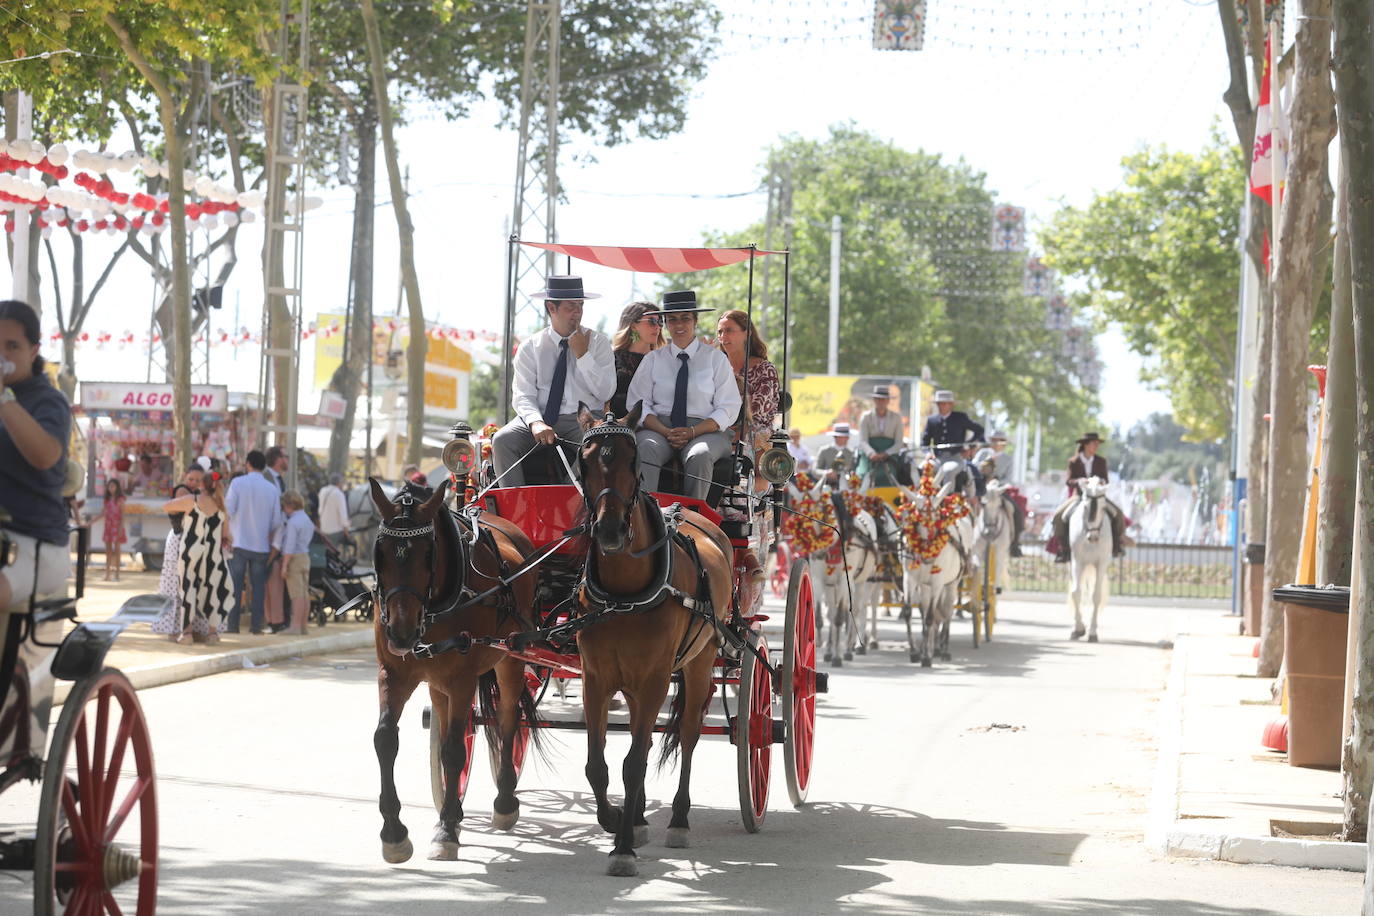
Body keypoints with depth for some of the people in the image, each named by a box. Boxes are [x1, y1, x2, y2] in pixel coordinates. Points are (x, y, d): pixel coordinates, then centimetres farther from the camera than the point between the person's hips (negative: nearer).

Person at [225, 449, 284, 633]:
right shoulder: (272, 489, 2)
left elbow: (228, 510, -10)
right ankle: (256, 625, 4)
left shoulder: (238, 483, -4)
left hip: (239, 542, -2)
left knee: (236, 585, 2)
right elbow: (276, 521, 4)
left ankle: (233, 624, -1)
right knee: (258, 585, 7)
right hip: (261, 545, 2)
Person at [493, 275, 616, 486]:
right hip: (540, 416, 2)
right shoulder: (530, 347, 9)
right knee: (502, 440, -26)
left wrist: (582, 354, -8)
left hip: (583, 420, -1)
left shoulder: (598, 342, 8)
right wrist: (536, 422, -22)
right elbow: (522, 396, -1)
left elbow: (605, 393, -1)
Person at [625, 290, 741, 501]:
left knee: (699, 456, -37)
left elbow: (728, 408, 4)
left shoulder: (716, 359, 10)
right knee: (645, 450, -35)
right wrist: (666, 432, -11)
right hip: (659, 427, 1)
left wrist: (692, 432, -12)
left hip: (704, 430, -1)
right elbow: (637, 404, 8)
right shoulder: (653, 360, 15)